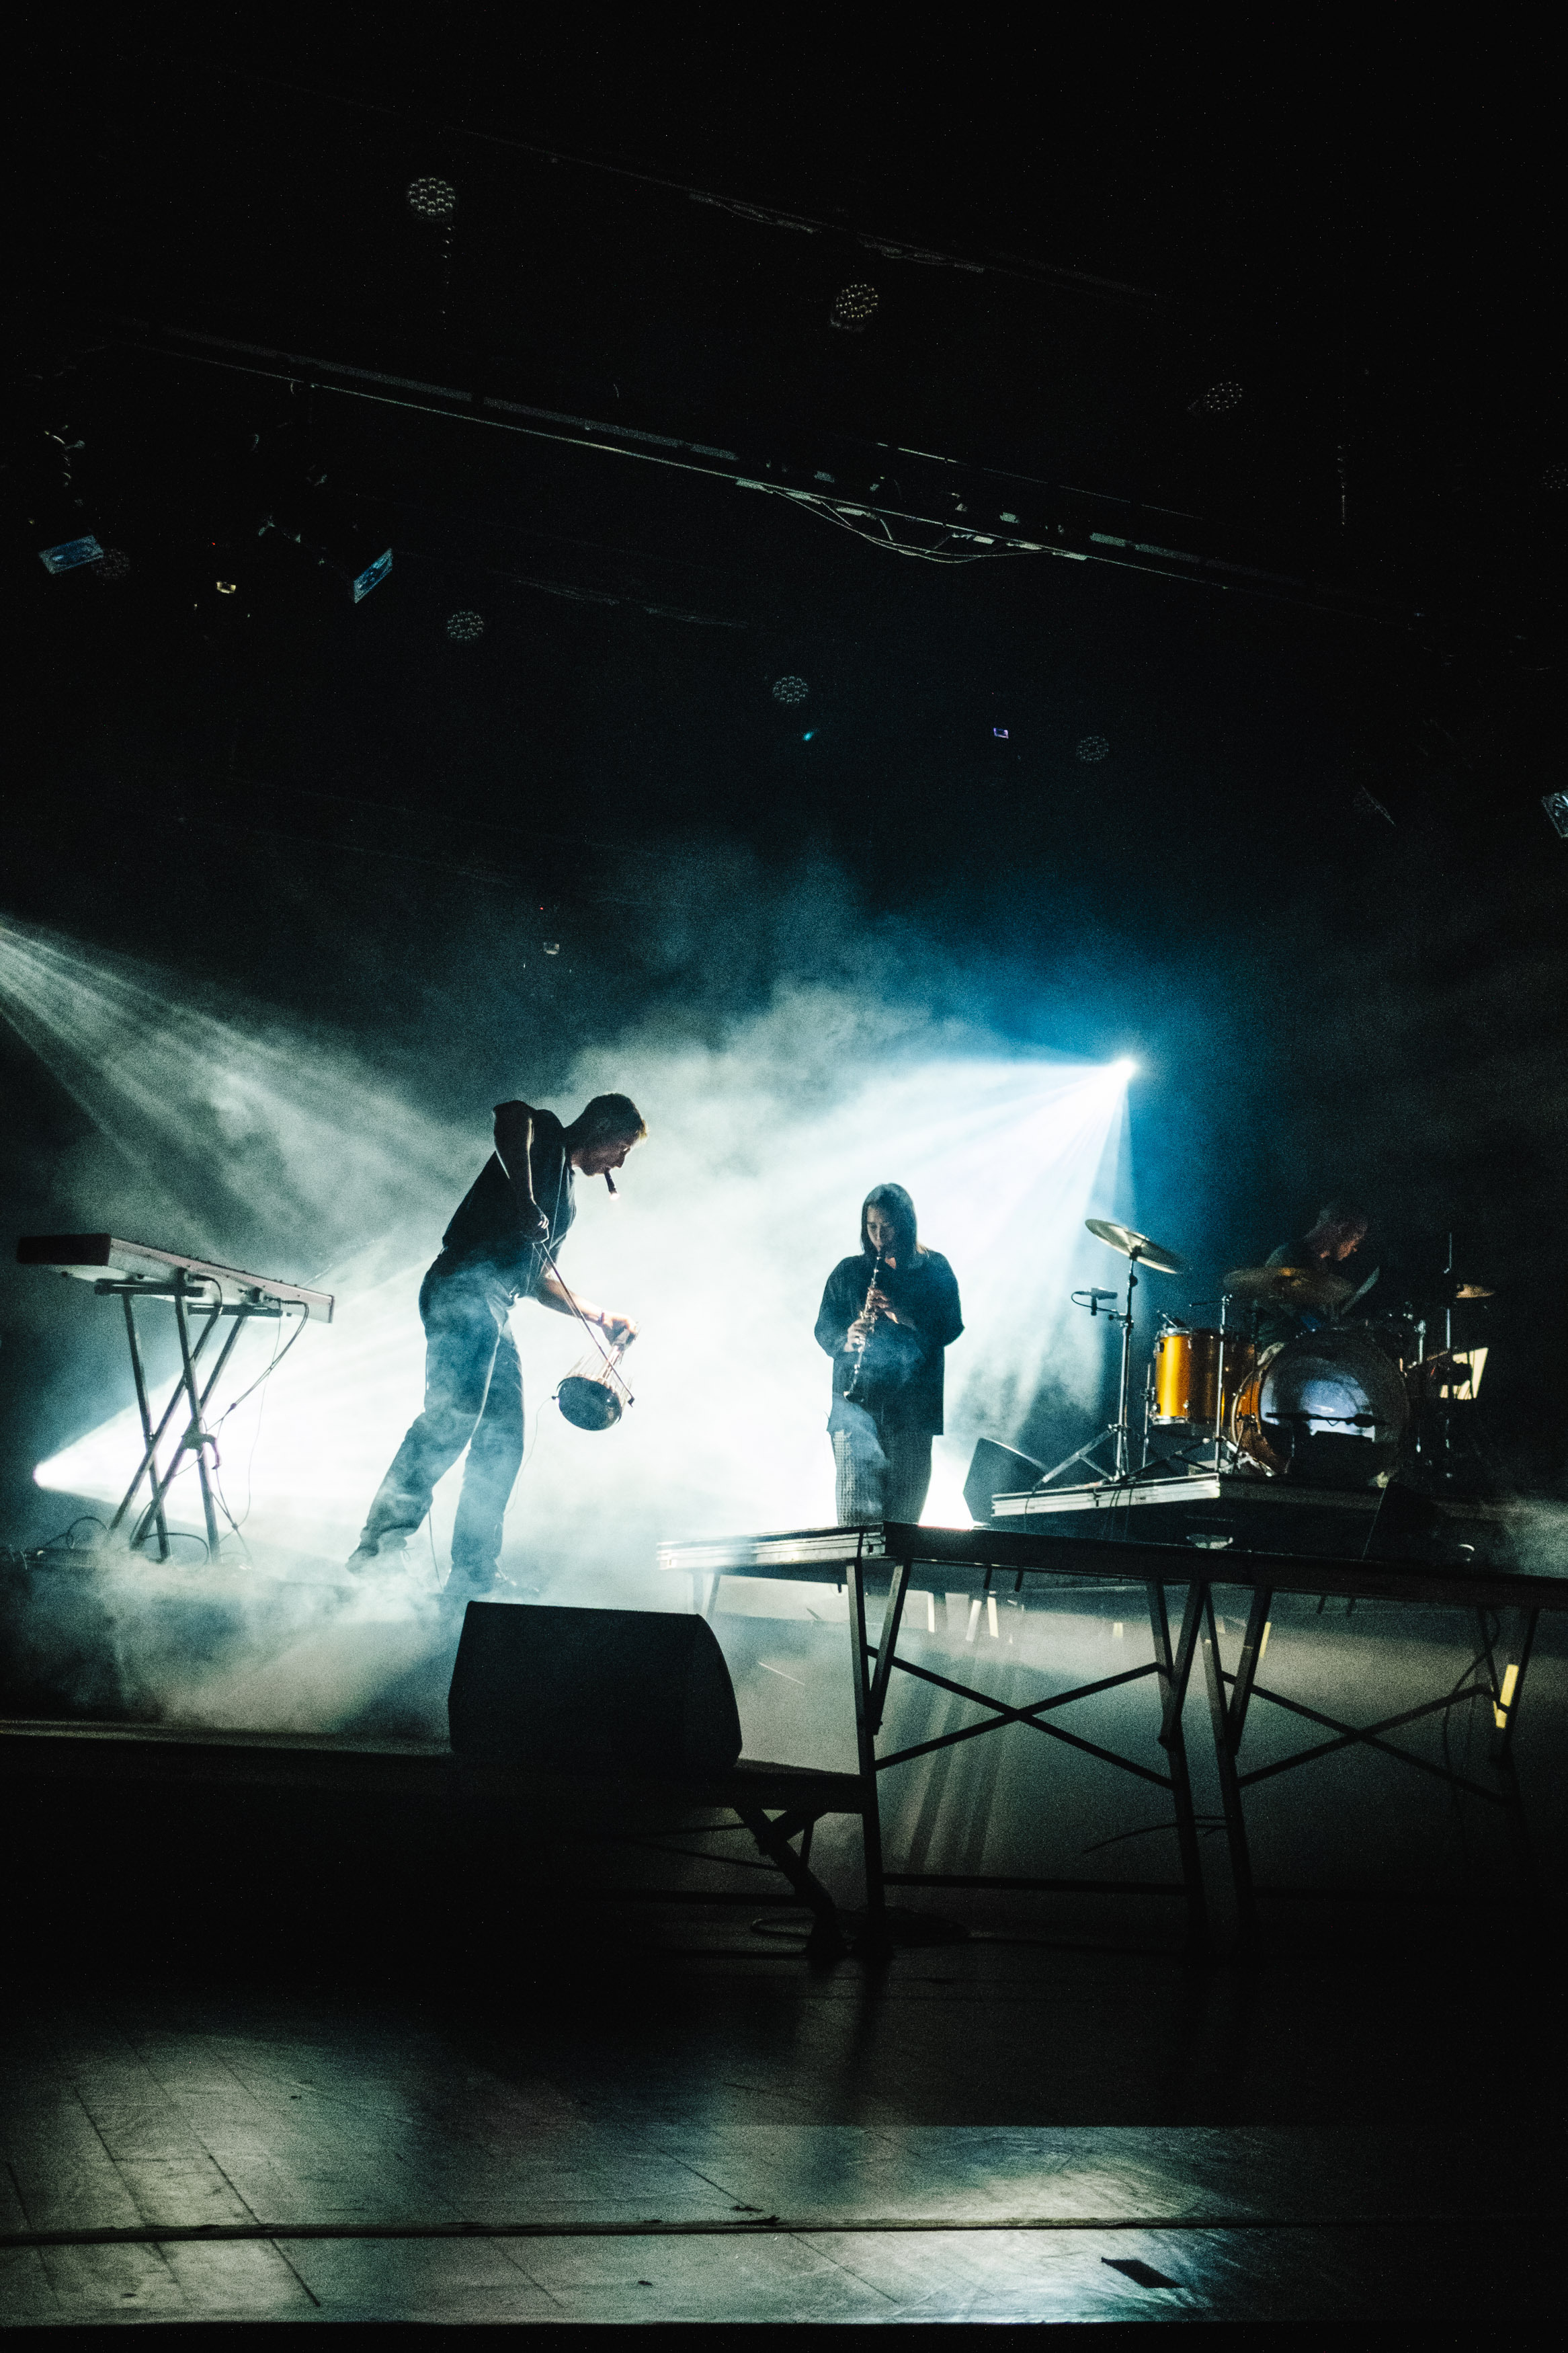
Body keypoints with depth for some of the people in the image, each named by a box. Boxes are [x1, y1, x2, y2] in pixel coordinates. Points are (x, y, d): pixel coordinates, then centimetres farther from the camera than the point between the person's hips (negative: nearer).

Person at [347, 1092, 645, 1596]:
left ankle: (471, 1576, 3)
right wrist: (522, 1197, -27)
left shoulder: (566, 1204, 33)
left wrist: (602, 1317, 33)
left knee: (502, 1442, 3)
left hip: (497, 1310, 10)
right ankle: (384, 1537, -33)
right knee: (455, 1411, -26)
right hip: (465, 1286, -10)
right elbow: (511, 1113, -18)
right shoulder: (545, 1136, 8)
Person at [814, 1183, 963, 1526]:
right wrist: (847, 1338, -12)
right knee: (854, 1514, -13)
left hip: (912, 1405, 0)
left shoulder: (935, 1269, 9)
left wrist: (903, 1315, -18)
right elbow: (824, 1330, 11)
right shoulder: (848, 1272, 13)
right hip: (856, 1403, 0)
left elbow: (951, 1329, -2)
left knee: (904, 1515, -1)